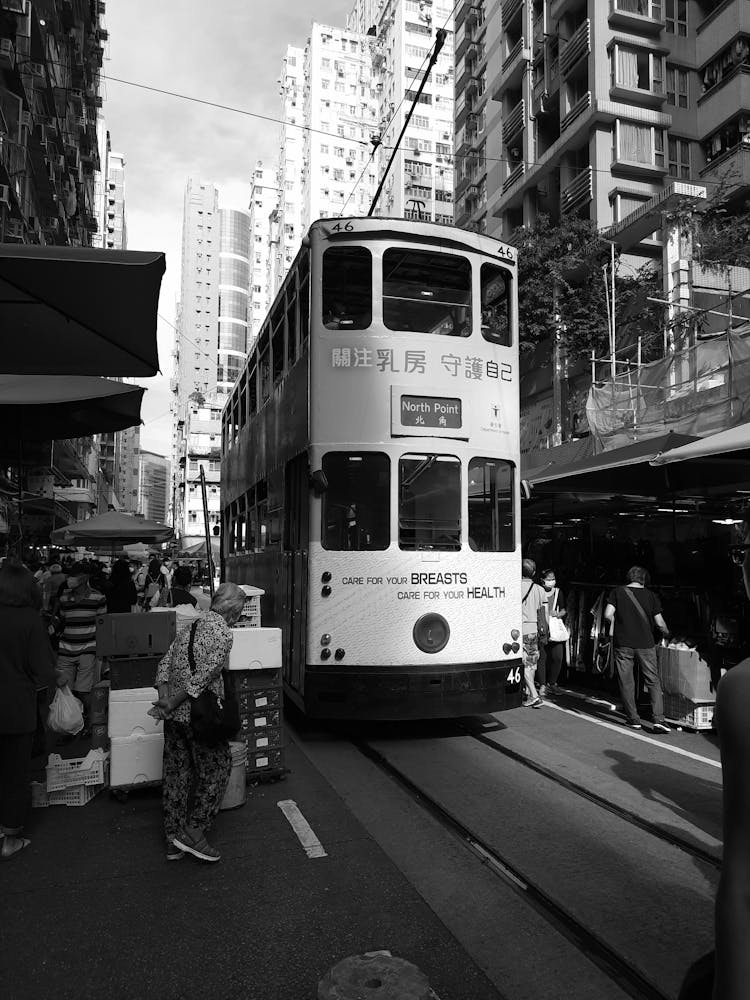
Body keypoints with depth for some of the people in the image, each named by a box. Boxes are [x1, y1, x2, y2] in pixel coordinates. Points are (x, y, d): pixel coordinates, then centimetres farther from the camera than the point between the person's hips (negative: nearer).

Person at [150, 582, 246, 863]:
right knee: (216, 770, 8)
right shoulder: (222, 633, -12)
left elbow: (165, 663, 7)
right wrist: (171, 704, -12)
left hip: (175, 714, 8)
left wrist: (165, 697, -4)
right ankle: (193, 832, 8)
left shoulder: (191, 627, 13)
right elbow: (204, 676, -19)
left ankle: (173, 840, 23)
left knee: (176, 772, 14)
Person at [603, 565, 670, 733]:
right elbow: (660, 623, 1)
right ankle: (658, 719, -1)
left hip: (623, 644, 0)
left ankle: (634, 719, 14)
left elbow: (608, 614, -12)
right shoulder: (650, 595, 1)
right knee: (653, 681, 8)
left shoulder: (617, 592, -1)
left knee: (626, 682, 9)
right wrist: (666, 633, 21)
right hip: (645, 644, 1)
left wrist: (613, 624, 8)